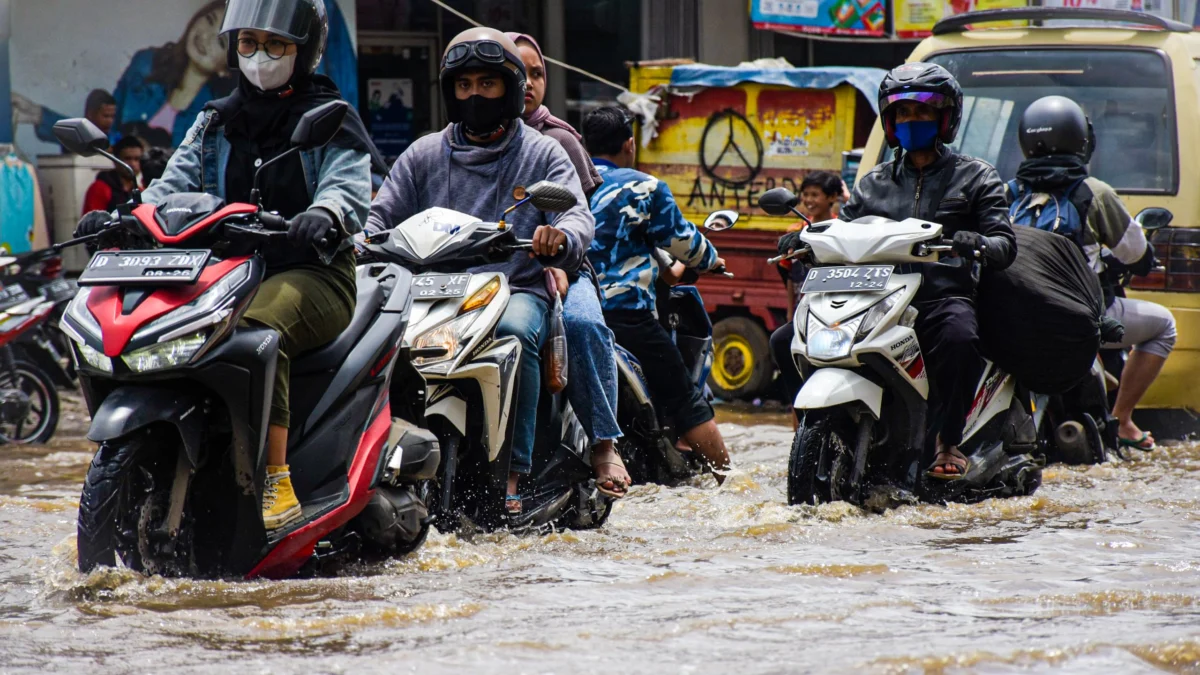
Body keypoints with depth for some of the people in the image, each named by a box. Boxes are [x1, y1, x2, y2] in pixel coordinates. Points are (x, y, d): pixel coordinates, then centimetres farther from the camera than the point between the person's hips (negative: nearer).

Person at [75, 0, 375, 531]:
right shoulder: (216, 124, 22)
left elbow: (348, 187, -11)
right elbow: (176, 184, 10)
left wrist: (322, 215, -36)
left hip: (311, 273, -6)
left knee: (258, 332, -40)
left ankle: (275, 483, -41)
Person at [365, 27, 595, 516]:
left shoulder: (543, 154, 13)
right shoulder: (424, 155, 20)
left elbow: (578, 216, -2)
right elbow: (384, 215, 13)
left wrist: (560, 237, -27)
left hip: (518, 288, -2)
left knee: (514, 332, -37)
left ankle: (512, 472, -36)